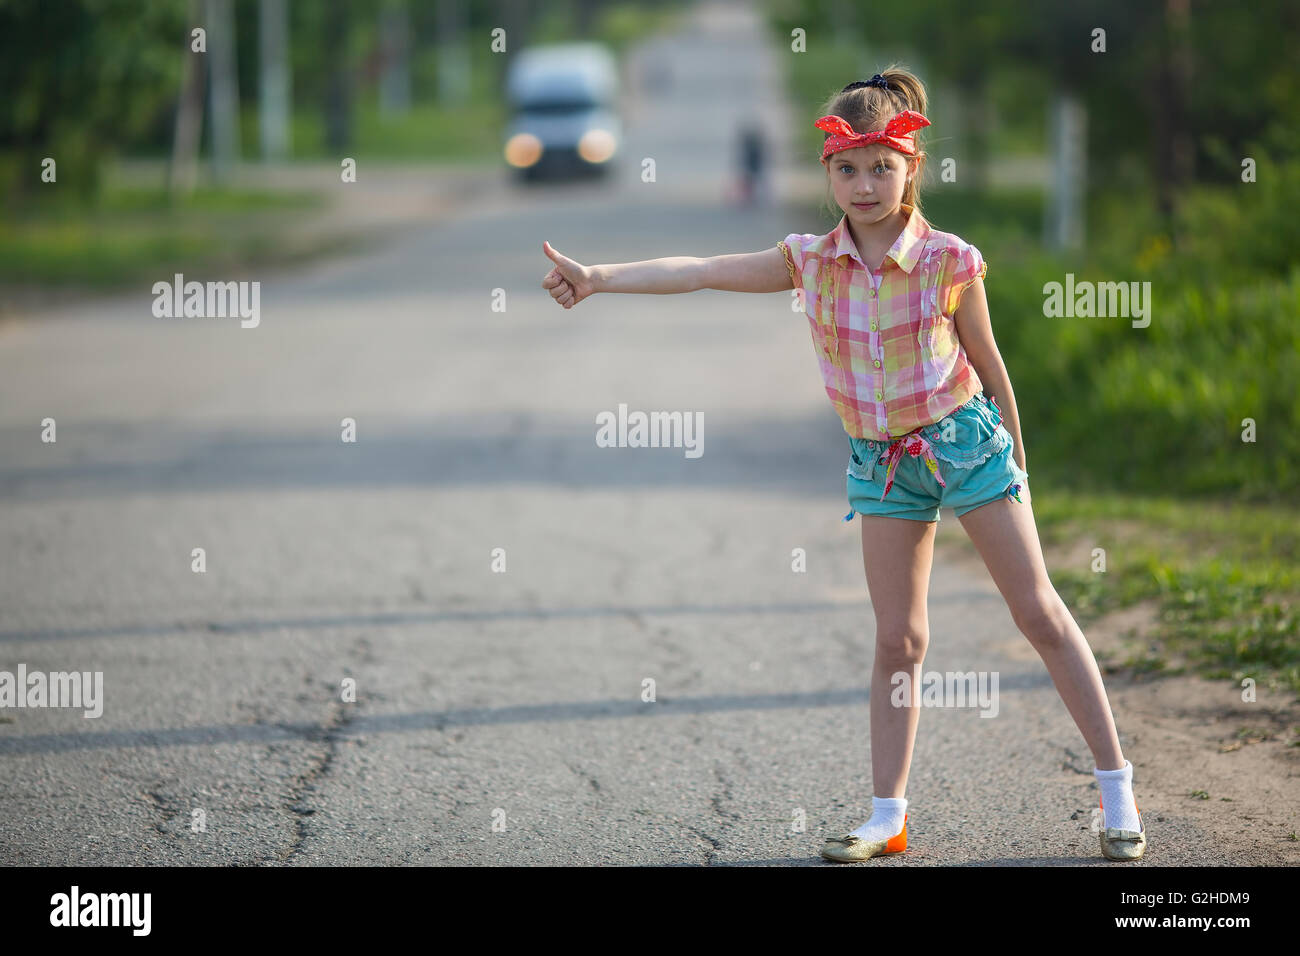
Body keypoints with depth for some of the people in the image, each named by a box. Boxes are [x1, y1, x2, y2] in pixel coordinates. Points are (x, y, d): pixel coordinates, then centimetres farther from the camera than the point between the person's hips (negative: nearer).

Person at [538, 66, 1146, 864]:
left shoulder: (949, 261, -13)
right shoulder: (812, 262, -5)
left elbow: (990, 366, -2)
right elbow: (704, 272, -8)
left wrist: (1015, 456, 6)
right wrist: (599, 278, -16)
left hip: (963, 438, -3)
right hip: (882, 461, 3)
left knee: (1040, 614, -1)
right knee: (898, 641, 5)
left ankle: (1118, 789, 5)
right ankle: (888, 817, 10)